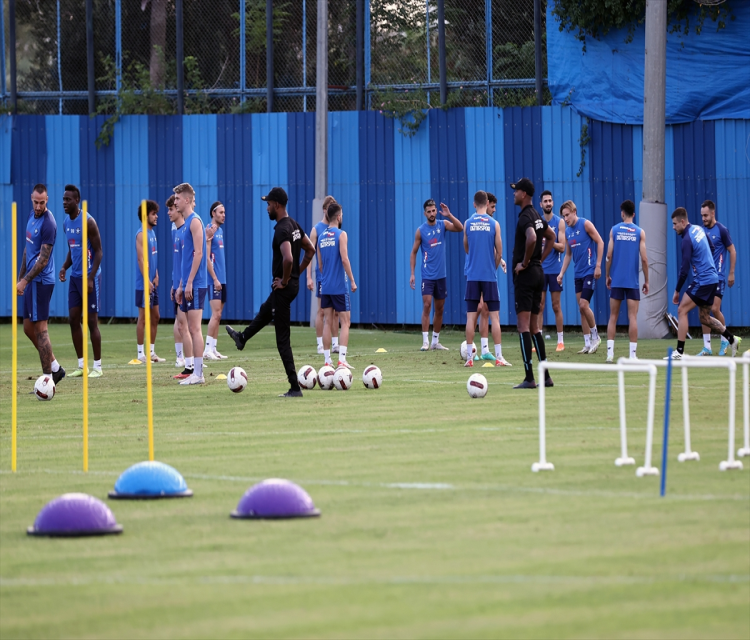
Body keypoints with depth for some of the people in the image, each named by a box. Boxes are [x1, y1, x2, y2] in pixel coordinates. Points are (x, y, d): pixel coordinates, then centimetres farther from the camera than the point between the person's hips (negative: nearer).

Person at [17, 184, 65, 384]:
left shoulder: (48, 223, -17)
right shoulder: (32, 215, 11)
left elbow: (43, 260, -19)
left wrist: (25, 281, -20)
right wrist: (21, 276, 20)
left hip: (41, 281, -9)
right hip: (31, 280, 9)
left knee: (39, 328, -7)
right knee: (28, 328, 12)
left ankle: (48, 376, -3)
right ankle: (55, 367, 20)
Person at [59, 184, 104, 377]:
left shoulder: (88, 222, -14)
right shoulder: (67, 222, 10)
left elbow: (99, 252, -13)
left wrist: (91, 278, -20)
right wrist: (65, 267, 2)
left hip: (89, 277, -8)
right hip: (75, 277, 8)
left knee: (92, 321, -4)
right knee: (73, 320, 5)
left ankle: (97, 366, 3)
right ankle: (81, 365, 12)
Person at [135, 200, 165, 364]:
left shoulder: (152, 233, 14)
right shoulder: (141, 234, -12)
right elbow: (141, 259, -18)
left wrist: (156, 276, 5)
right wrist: (147, 281, -21)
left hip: (153, 284, 9)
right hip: (144, 284, -9)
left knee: (155, 316, 11)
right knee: (143, 317, -4)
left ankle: (152, 352, 18)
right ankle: (141, 353, 0)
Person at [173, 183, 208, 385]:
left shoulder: (194, 221, -11)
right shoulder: (187, 223, 17)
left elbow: (198, 253, -17)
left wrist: (189, 283, -19)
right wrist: (181, 285, 21)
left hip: (195, 285, -9)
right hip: (188, 285, 9)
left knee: (194, 328, -9)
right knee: (192, 328, 9)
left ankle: (198, 373, -8)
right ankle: (196, 372, 11)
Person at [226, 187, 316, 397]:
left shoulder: (282, 230, -23)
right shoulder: (294, 225, 8)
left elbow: (288, 258, -37)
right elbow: (310, 250, 19)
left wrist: (284, 280, -21)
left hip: (283, 287, -10)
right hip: (293, 284, 10)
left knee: (282, 339, -6)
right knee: (264, 312, 38)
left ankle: (295, 387, -6)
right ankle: (242, 338, 67)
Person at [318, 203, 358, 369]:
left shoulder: (321, 237, 9)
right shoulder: (341, 235, -8)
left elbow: (320, 265, 13)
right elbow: (344, 259, -15)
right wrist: (352, 281, -11)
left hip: (326, 286, 5)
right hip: (339, 286, -5)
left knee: (328, 322, 9)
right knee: (345, 322, -2)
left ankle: (327, 360, 9)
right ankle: (342, 360, -12)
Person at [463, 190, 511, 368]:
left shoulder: (468, 224, 2)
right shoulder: (494, 224, -3)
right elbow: (499, 253, 0)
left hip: (472, 275, 1)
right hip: (489, 276, -1)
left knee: (471, 317, 3)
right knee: (494, 316, 1)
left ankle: (469, 357, 3)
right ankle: (499, 357, -3)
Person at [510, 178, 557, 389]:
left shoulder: (525, 217, -15)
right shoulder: (536, 216, 14)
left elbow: (531, 238, -34)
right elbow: (551, 236, 29)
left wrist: (525, 262, -20)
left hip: (525, 275, -10)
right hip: (538, 273, 10)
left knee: (523, 325, -9)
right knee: (534, 326, 14)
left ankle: (529, 378, -13)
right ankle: (546, 376, 13)